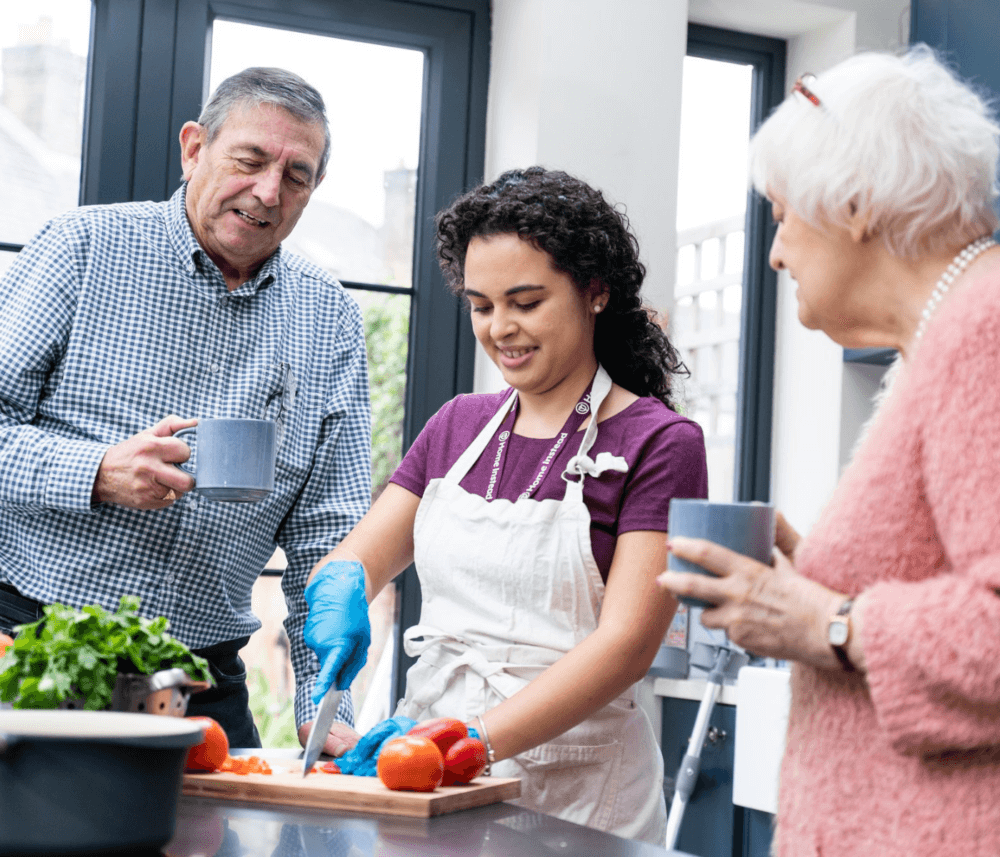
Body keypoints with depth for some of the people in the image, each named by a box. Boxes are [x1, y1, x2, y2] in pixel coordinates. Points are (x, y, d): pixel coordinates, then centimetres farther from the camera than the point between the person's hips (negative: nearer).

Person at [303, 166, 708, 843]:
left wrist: (476, 738, -25)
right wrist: (341, 586, -12)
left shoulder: (659, 444, -6)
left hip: (573, 784, -4)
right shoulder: (458, 426, 12)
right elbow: (355, 557, 12)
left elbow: (627, 641, -14)